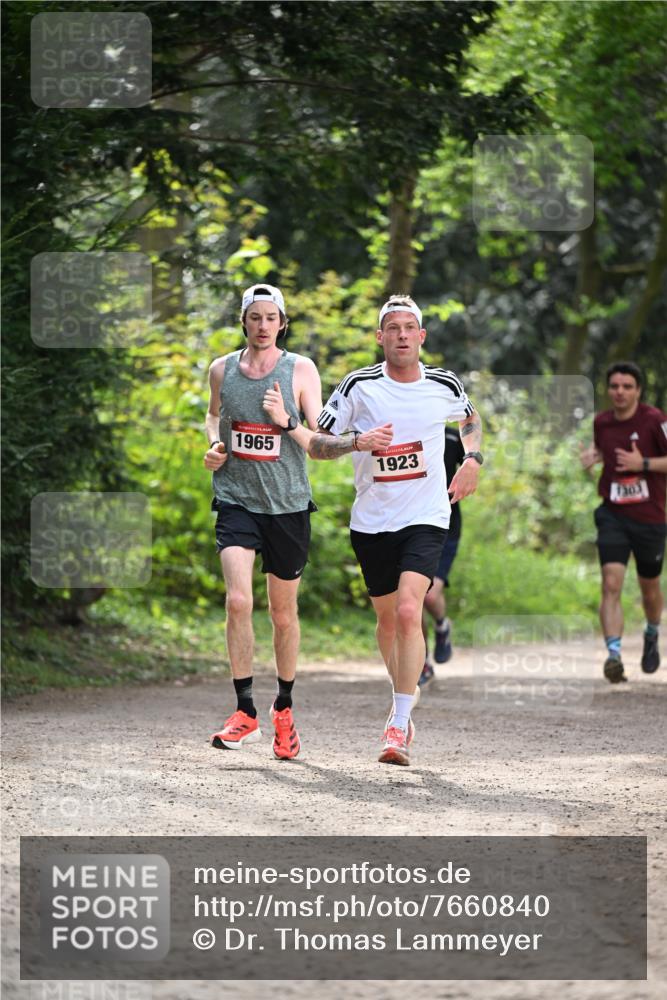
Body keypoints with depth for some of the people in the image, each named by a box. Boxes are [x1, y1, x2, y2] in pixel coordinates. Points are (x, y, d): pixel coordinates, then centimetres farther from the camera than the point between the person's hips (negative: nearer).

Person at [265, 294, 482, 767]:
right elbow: (319, 444, 0)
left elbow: (471, 418, 22)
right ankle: (403, 701, 38)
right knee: (387, 617, 13)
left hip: (425, 519, -2)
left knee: (408, 611, -19)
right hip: (371, 522, 2)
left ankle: (399, 726, -17)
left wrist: (472, 459, 6)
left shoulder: (445, 386, -1)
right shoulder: (359, 386, -5)